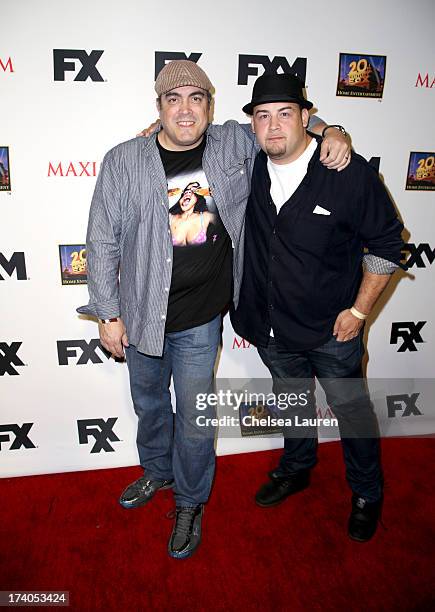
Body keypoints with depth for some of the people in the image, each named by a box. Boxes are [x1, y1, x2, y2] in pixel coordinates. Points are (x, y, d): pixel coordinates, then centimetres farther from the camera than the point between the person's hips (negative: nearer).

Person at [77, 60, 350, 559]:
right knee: (149, 403, 22)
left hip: (200, 320, -1)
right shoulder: (123, 162, -7)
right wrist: (108, 313, -5)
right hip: (140, 314, 2)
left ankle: (190, 502, 37)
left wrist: (327, 132, -6)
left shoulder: (234, 145, -3)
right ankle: (157, 471, 52)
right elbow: (102, 241, -4)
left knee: (194, 416, 9)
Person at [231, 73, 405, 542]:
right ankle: (296, 469, 50)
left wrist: (358, 311, -11)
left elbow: (386, 243, -9)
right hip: (270, 325, 4)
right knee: (291, 398, 24)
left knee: (351, 406, 14)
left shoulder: (350, 173, -17)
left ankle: (367, 493, 40)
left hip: (330, 327, -3)